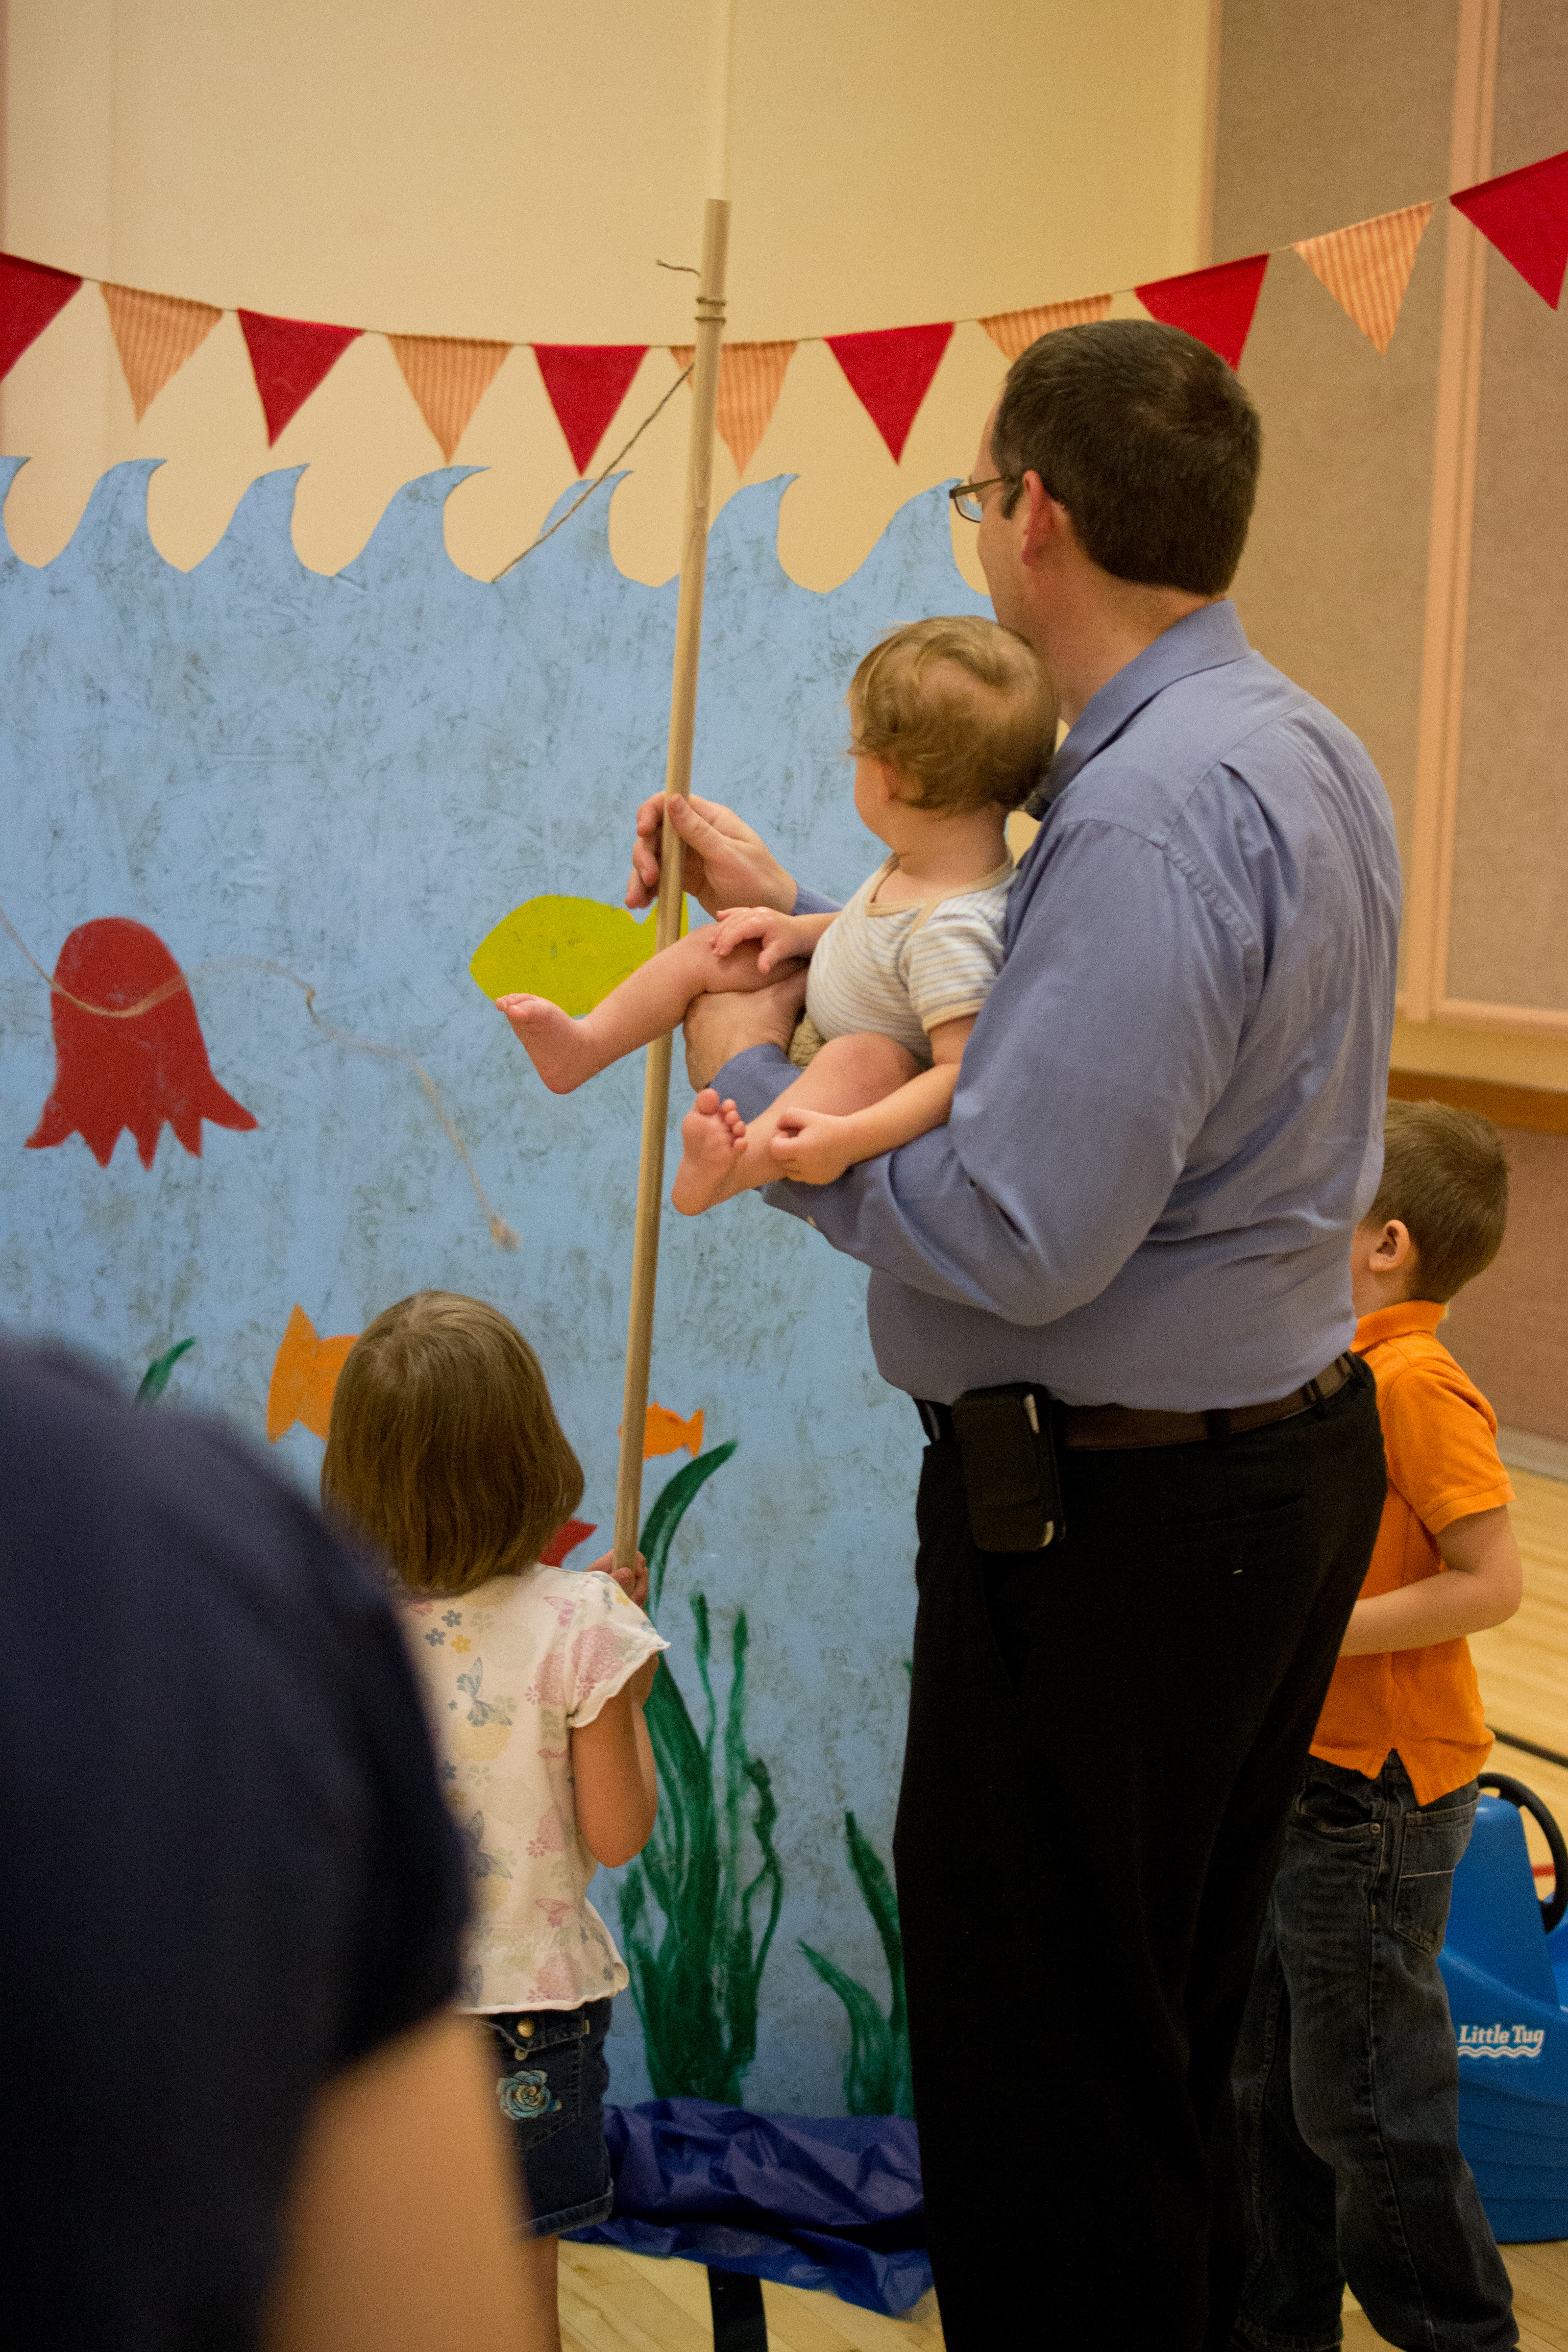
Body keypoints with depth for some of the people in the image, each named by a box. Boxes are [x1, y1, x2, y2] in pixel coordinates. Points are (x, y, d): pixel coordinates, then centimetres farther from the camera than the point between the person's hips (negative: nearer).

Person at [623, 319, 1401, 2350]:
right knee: (1174, 2045, 24)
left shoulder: (1152, 812, -24)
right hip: (1287, 1466, 11)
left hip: (1113, 1521, -10)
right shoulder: (1301, 751, 9)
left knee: (1036, 2087, 4)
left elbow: (1012, 1234, -28)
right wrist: (805, 921, 16)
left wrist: (755, 1081, -13)